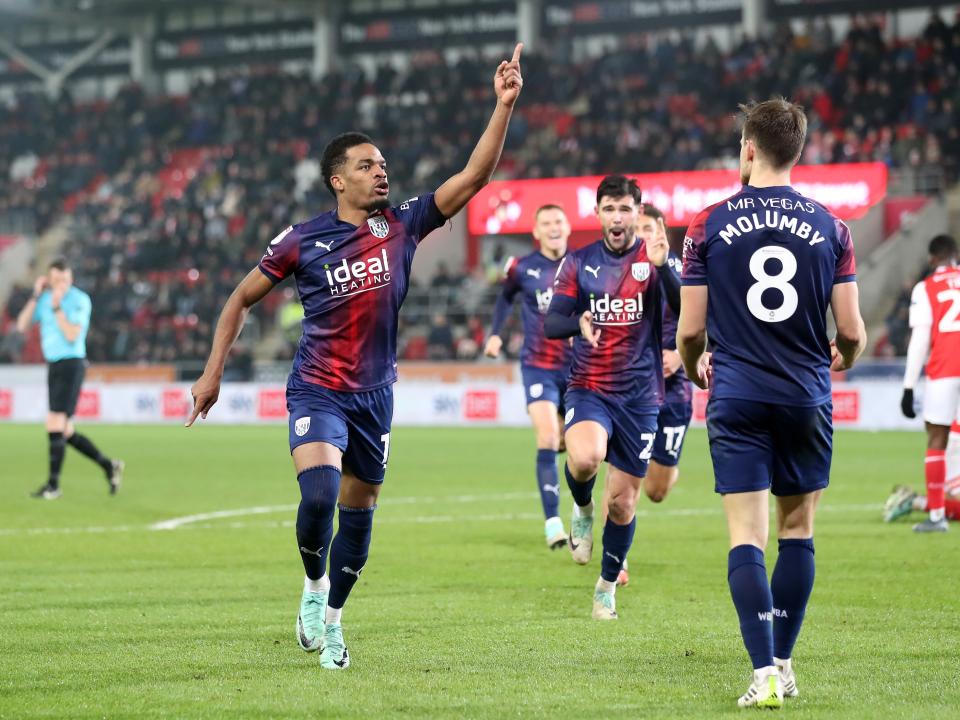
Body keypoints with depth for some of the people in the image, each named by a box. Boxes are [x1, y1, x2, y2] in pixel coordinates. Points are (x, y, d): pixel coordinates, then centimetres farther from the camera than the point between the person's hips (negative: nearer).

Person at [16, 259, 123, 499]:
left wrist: (57, 307, -21)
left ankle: (53, 484, -7)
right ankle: (109, 466, 20)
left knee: (55, 425, -13)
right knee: (66, 433, 8)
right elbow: (22, 326, 3)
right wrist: (35, 296, -4)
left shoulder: (80, 300, -9)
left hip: (71, 364, -7)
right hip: (53, 365, 7)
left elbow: (72, 335, -18)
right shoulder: (44, 298, 9)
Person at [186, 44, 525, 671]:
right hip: (317, 392, -4)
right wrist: (214, 371, 2)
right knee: (320, 494, -25)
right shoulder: (302, 241, -7)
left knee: (358, 514, 11)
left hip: (376, 395, 4)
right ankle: (313, 584, 3)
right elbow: (242, 298, 6)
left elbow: (474, 176, -7)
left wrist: (505, 106, -18)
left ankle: (332, 620, 30)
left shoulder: (402, 224, -1)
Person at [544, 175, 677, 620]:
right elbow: (550, 323, -2)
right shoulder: (579, 262, 4)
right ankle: (582, 508, 3)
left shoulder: (654, 260, -1)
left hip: (639, 396, 0)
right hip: (588, 388, 0)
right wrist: (578, 322, -24)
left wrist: (662, 267, -32)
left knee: (623, 502, 4)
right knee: (584, 458, -32)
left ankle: (607, 585, 27)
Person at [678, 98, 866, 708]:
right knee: (798, 533, 15)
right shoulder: (830, 228, 0)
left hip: (737, 400, -1)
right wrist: (843, 357, 24)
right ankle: (784, 663, 19)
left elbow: (690, 330, 0)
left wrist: (696, 370, 23)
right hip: (807, 399, 1)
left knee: (747, 539, -3)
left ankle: (765, 673, -13)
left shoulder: (708, 226, -2)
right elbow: (852, 331, -1)